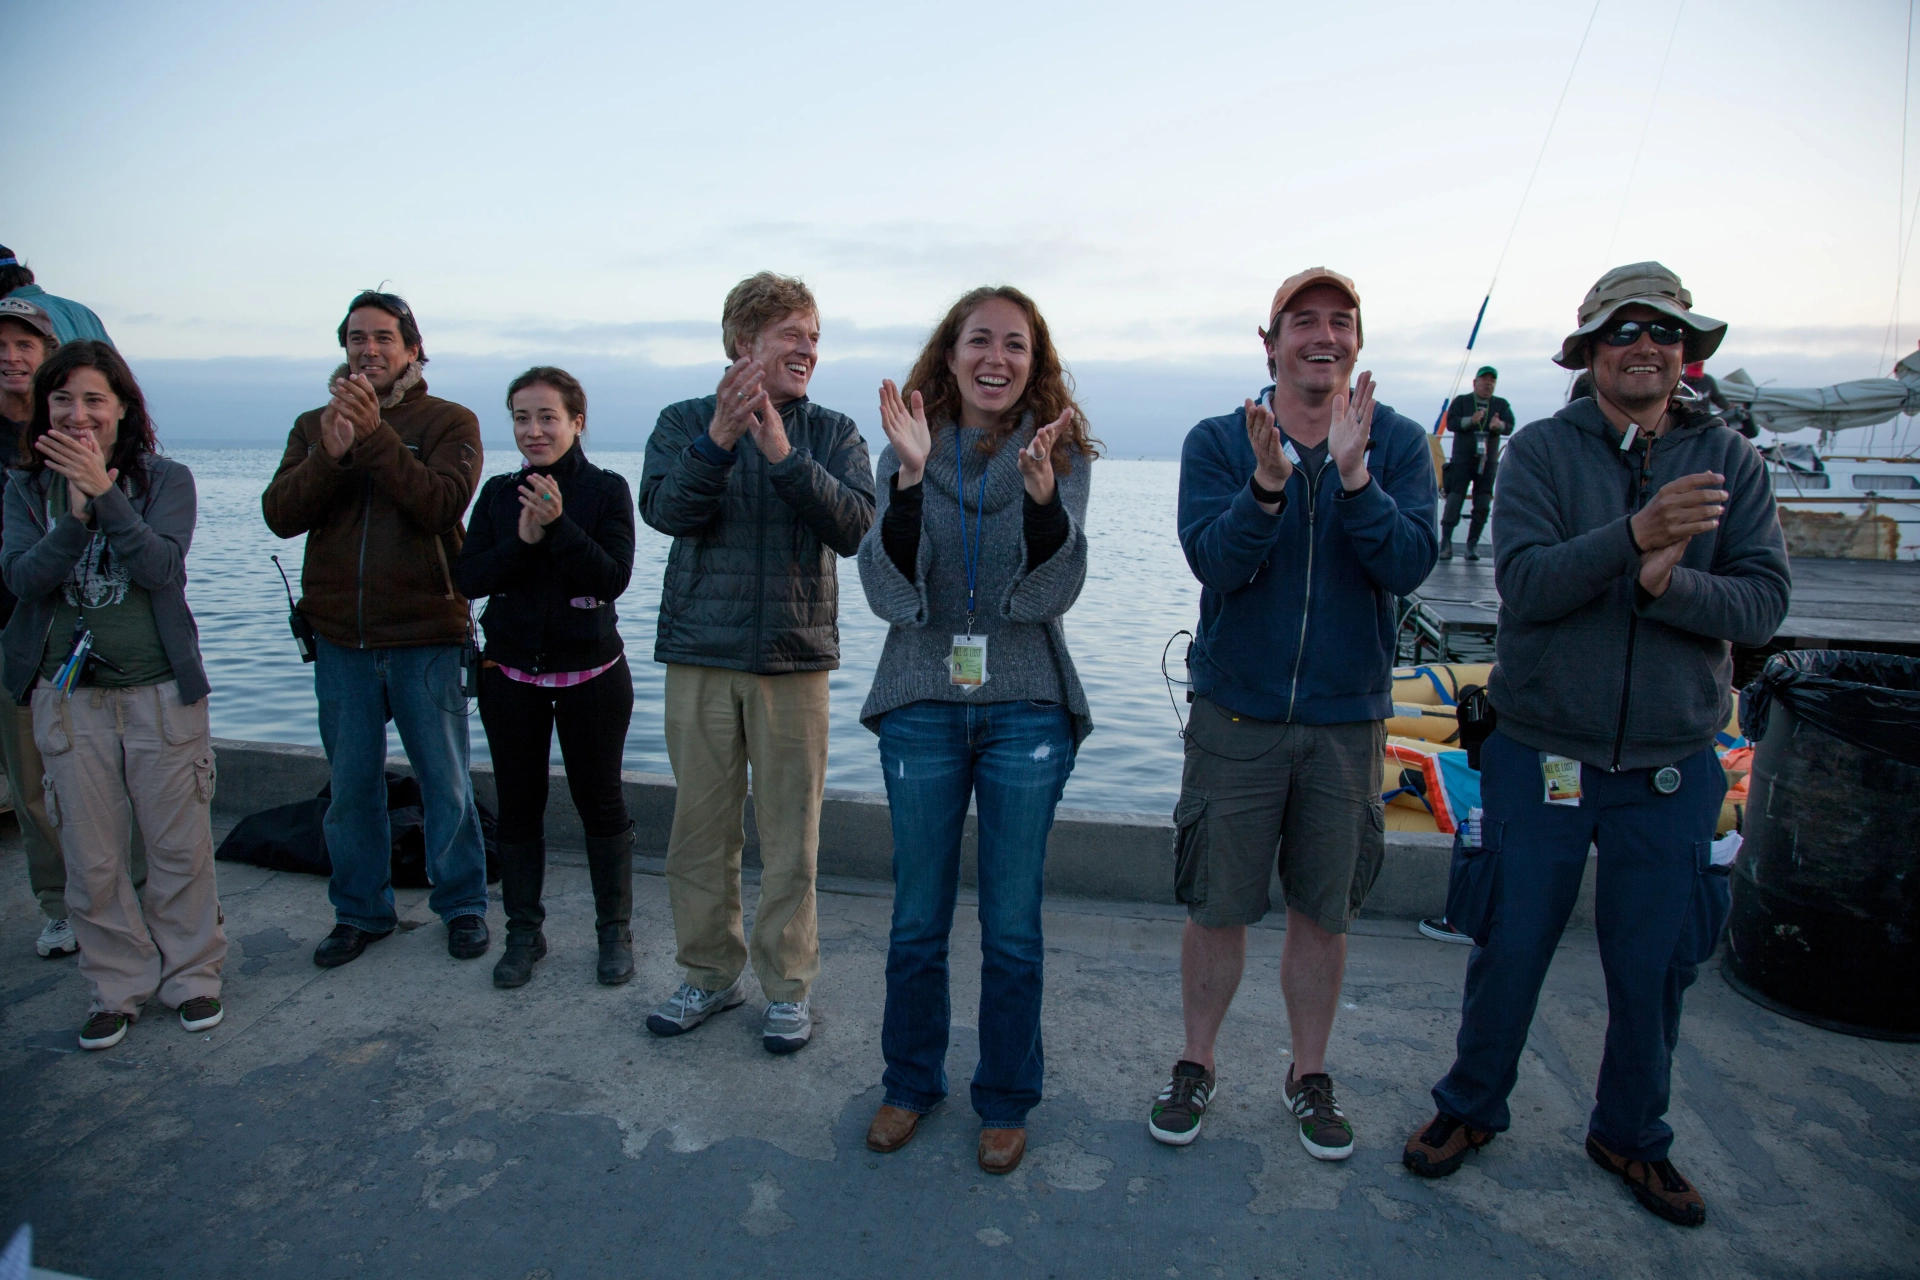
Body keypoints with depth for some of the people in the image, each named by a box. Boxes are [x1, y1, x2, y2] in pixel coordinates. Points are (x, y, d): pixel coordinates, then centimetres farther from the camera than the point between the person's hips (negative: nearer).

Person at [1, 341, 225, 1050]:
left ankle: (192, 973, 23)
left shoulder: (165, 479, -1)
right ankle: (118, 984, 25)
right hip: (69, 697, 2)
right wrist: (77, 514, -23)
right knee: (91, 860, 8)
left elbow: (163, 567, -15)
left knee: (181, 846, 6)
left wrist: (104, 492, -24)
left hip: (162, 690, -2)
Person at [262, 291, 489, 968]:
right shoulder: (315, 425, 11)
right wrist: (331, 455, -18)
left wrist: (375, 435, -25)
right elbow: (280, 516, -3)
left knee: (446, 783, 6)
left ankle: (462, 905, 23)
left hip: (425, 638, -3)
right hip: (341, 640, 4)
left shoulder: (449, 422, -1)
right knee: (351, 785, 13)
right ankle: (360, 911, 29)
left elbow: (441, 505, -18)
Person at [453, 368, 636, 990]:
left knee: (600, 801, 7)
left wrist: (559, 525, -25)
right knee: (518, 805, 11)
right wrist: (523, 540, -18)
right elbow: (468, 579, -3)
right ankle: (523, 932, 26)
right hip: (510, 674, 3)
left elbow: (613, 578, -16)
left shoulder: (607, 490, -5)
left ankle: (616, 930, 21)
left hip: (591, 674, -3)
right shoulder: (499, 494, 5)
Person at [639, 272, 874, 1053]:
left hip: (795, 658, 0)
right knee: (699, 827, 10)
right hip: (700, 656, 1)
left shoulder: (832, 434, 4)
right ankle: (710, 973, 27)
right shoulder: (685, 423, 4)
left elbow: (854, 526, -12)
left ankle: (788, 986, 20)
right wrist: (716, 442, -27)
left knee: (790, 834, 5)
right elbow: (664, 509, -12)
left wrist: (783, 454, -24)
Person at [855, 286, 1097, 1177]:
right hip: (921, 709, 1)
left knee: (1012, 926, 9)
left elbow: (1053, 593, -12)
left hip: (1025, 711, -1)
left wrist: (1042, 492, -28)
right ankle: (911, 1082, 35)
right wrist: (911, 479, -24)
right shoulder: (906, 455, 1)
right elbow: (889, 593, -11)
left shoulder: (1061, 455, 0)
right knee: (916, 919, 13)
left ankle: (1006, 1101, 30)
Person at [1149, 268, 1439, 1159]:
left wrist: (1353, 476, -25)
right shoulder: (1218, 442, -2)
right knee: (1217, 908, 7)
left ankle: (1309, 1073, 34)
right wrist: (1268, 483, -30)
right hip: (1236, 716, -1)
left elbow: (1409, 566, -12)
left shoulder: (1398, 444, 1)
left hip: (1348, 718, 1)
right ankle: (1196, 1066, 29)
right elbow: (1214, 561, -14)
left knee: (1324, 912, 13)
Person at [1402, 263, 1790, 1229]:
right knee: (1510, 949, 9)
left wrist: (1669, 585, -24)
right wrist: (1633, 535, -31)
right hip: (1539, 752, -2)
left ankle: (1630, 1134, 38)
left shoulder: (1730, 461, 3)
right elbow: (1524, 584, -17)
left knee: (1654, 968, 13)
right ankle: (1471, 1108, 33)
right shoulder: (1542, 450, -4)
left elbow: (1763, 603, -6)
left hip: (1671, 766, 2)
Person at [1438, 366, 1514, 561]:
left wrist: (1499, 425, -26)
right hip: (1462, 459, -2)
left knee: (1483, 505, -1)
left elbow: (1509, 427, -3)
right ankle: (1446, 542, -4)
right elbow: (1451, 422, -6)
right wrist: (1471, 420, -24)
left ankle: (1473, 544, 5)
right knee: (1454, 501, -8)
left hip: (1488, 461, 2)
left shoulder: (1501, 405, 11)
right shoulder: (1461, 401, 8)